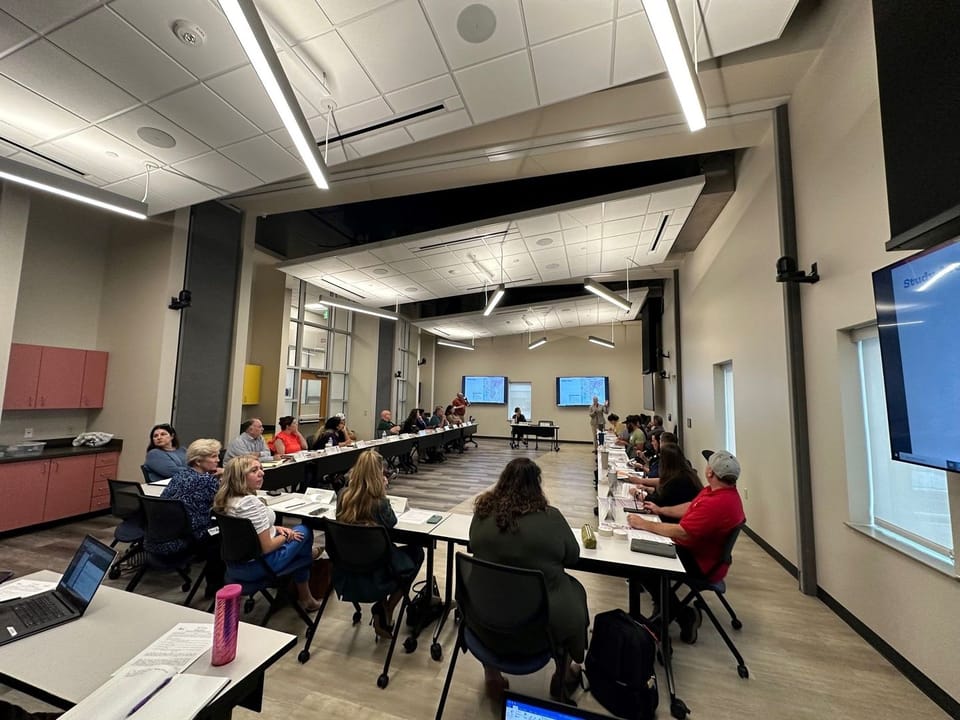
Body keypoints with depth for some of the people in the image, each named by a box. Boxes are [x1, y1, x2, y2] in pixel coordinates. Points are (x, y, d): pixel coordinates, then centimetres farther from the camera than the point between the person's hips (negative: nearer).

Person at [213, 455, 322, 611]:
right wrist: (286, 536, -6)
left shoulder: (227, 499, -1)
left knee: (296, 532, 22)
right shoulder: (250, 502, -29)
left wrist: (276, 528, 5)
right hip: (256, 567, -8)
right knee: (304, 531, 8)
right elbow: (267, 547, -24)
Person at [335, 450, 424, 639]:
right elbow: (392, 522, -6)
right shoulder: (378, 502, -26)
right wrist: (383, 493, -8)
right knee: (416, 552, 19)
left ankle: (382, 609, 25)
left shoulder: (343, 495, -11)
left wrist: (379, 493, 2)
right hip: (375, 573, -6)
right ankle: (385, 611, 22)